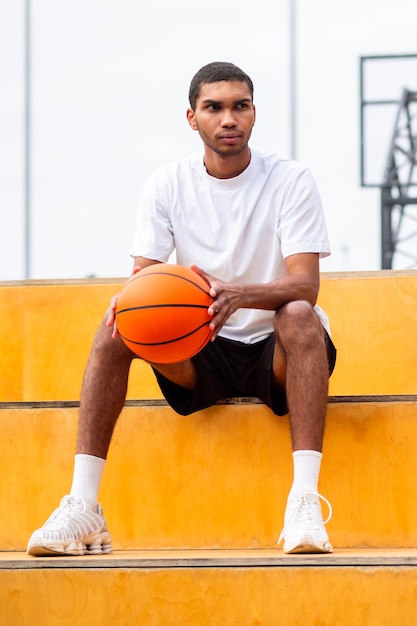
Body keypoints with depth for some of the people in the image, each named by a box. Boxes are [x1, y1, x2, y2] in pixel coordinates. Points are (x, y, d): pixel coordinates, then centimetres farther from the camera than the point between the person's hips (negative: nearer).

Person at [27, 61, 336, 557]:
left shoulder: (291, 181, -7)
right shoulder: (167, 185, 1)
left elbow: (305, 284, -18)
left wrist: (237, 295, -39)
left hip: (276, 350, -2)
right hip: (199, 355, 3)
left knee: (299, 316, -35)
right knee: (117, 325, -23)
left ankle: (305, 502, -42)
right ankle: (82, 507, -28)